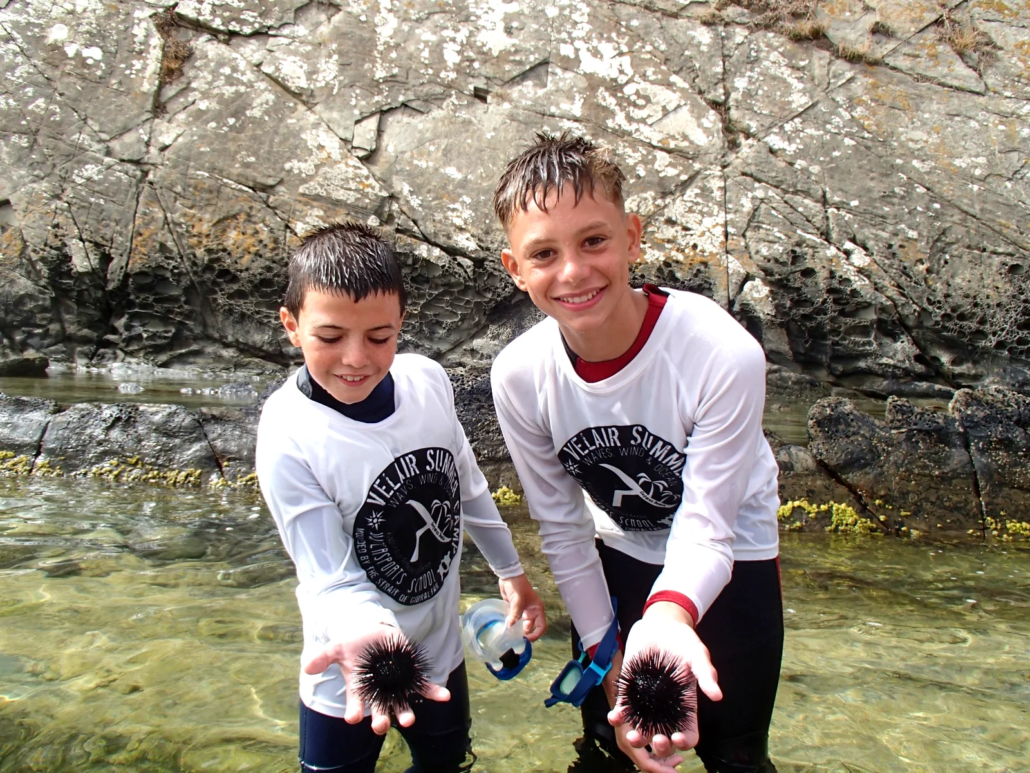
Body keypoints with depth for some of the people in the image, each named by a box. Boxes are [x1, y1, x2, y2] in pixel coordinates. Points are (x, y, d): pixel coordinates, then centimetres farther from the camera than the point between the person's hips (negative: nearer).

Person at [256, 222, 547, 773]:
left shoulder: (427, 380, -15)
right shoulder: (289, 438, -27)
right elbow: (333, 581, -24)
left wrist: (510, 571, 13)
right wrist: (367, 637, -45)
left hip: (440, 644, 5)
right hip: (348, 675, -4)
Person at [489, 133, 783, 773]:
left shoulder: (724, 355, -33)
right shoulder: (519, 375, -22)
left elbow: (706, 529, -27)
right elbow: (563, 527, -10)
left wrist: (665, 617, -48)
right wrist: (609, 658, -7)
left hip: (729, 561, -2)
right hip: (615, 558, 3)